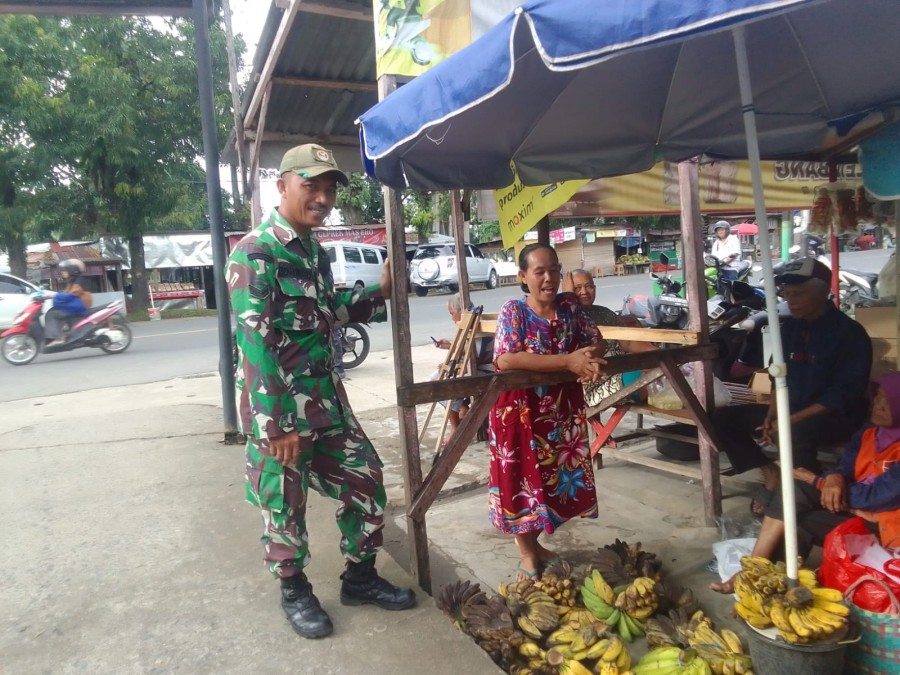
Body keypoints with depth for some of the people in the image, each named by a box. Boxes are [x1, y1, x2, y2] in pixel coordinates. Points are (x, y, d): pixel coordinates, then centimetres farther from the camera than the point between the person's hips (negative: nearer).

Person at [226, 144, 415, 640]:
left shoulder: (316, 253, 10)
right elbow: (255, 343, -21)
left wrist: (380, 292, 8)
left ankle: (360, 577, 32)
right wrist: (278, 426, -23)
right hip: (278, 409, -8)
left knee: (366, 480, 13)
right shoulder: (254, 254, -16)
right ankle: (295, 591, 32)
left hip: (328, 399, 8)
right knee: (284, 505, 8)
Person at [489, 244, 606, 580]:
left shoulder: (570, 305, 1)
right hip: (521, 410, -5)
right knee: (523, 479, 5)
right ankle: (527, 555, 24)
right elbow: (505, 360, -29)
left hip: (563, 408, 6)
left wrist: (591, 360, -19)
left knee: (558, 477, 15)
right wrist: (568, 361, -32)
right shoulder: (513, 311, -15)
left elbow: (596, 341, 7)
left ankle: (535, 544, 36)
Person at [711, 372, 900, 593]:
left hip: (880, 526, -7)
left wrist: (817, 482, -13)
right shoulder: (870, 432, 8)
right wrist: (834, 478, -23)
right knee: (796, 490, -20)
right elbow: (846, 466, 4)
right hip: (853, 508, 7)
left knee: (794, 519, -24)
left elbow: (880, 496, -21)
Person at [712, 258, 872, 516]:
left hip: (837, 415, -7)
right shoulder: (789, 327, 6)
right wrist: (772, 413, -4)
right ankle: (771, 474, 0)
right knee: (723, 418, -7)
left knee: (795, 434, -40)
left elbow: (844, 396, -19)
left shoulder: (849, 333, -13)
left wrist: (791, 420, -24)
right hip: (791, 409, 7)